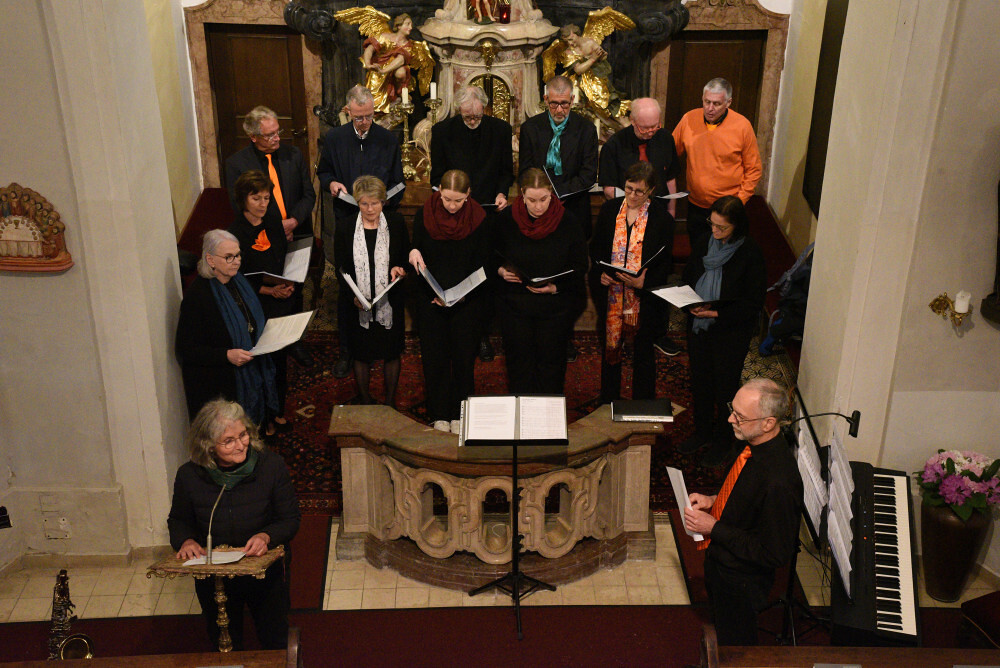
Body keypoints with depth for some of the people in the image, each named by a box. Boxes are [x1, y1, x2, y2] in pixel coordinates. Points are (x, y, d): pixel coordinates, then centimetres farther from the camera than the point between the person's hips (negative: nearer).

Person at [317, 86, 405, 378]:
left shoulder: (389, 140, 0)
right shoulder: (333, 139, 1)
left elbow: (398, 183, 5)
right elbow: (322, 172, 14)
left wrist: (387, 199, -16)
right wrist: (330, 183, -10)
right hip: (346, 222, 0)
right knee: (347, 290, 5)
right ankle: (346, 351, 16)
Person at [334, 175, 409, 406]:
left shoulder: (396, 224, -3)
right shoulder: (345, 228, -4)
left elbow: (408, 257, 7)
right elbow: (340, 269, -2)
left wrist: (401, 269, -16)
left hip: (390, 303, 0)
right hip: (358, 305, 0)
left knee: (392, 354, 12)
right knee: (361, 355, 12)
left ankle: (390, 401, 31)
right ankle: (365, 401, 32)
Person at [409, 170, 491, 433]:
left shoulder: (478, 219, -7)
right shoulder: (424, 215, -3)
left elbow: (483, 265, -5)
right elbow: (416, 251, 6)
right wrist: (413, 254, -20)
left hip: (467, 301, -1)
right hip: (430, 300, 1)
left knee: (463, 357, 5)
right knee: (434, 357, 5)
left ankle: (460, 414, 21)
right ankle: (439, 414, 20)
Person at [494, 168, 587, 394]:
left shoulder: (567, 222, -9)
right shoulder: (506, 219, -5)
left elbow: (580, 266, -5)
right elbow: (492, 257, 8)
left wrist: (556, 287, -20)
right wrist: (501, 271, -15)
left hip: (556, 305, -1)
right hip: (515, 304, 1)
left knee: (551, 362, 9)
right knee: (519, 361, 10)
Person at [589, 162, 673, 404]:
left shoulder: (662, 218, -8)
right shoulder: (609, 209, 1)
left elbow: (666, 262, -6)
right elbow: (595, 247, 8)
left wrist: (644, 282, -22)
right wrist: (601, 273, -9)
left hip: (644, 297, -2)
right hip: (610, 293, 3)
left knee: (643, 352, 11)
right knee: (610, 347, 15)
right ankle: (608, 404, 32)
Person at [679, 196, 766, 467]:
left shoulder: (750, 254, -17)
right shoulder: (704, 246, -1)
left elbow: (753, 303, -16)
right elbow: (686, 280, 11)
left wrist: (717, 314, -24)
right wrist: (691, 305, -9)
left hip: (731, 334, -5)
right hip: (699, 328, 5)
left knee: (725, 387, 10)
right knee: (700, 381, 19)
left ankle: (722, 442, 29)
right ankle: (702, 432, 40)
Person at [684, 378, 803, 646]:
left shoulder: (779, 483, -38)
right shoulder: (755, 447, -10)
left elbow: (775, 554, -29)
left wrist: (714, 528, -26)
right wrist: (714, 500, -5)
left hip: (740, 580, -8)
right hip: (720, 559, 8)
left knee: (735, 643, 18)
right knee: (719, 624, 33)